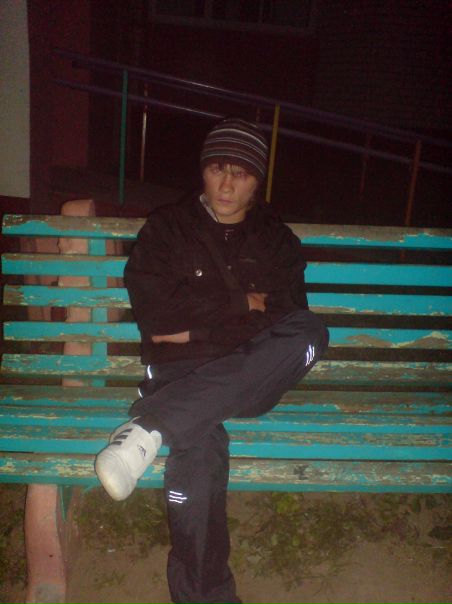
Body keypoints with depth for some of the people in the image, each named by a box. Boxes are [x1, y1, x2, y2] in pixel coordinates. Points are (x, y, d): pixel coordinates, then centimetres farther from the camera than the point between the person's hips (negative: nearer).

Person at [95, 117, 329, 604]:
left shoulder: (277, 240, 15)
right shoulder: (167, 226, 11)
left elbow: (285, 319, 1)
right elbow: (151, 307, -4)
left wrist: (197, 326, -8)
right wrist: (241, 304, -4)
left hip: (250, 376, 2)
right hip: (178, 369, -2)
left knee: (311, 332, -31)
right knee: (198, 441, -37)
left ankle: (151, 426, -36)